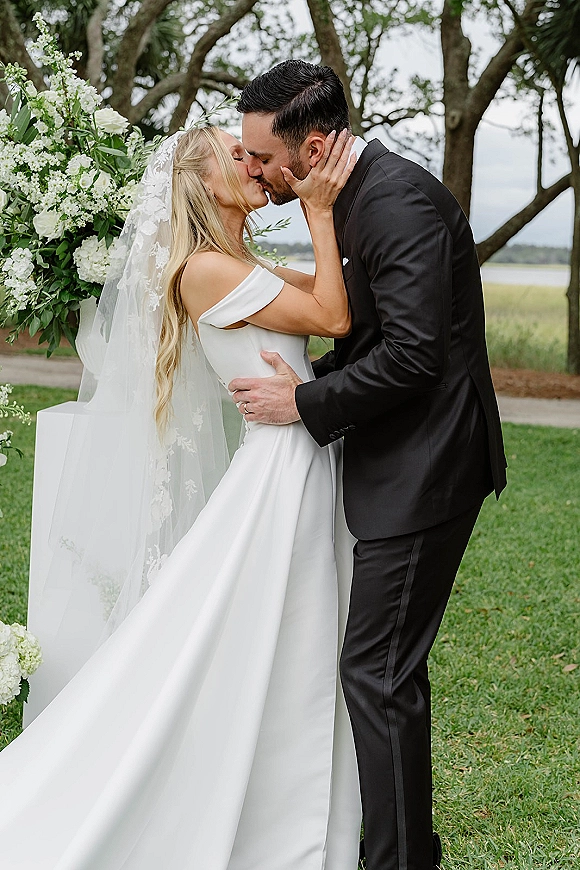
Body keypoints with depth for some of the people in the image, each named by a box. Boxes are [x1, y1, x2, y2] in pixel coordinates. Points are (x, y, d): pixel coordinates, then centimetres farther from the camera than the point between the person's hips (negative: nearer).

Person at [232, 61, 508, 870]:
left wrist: (306, 403, -16)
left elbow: (413, 354, -26)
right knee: (387, 663, 19)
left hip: (425, 468, -10)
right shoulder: (363, 192, 12)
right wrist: (306, 380, 9)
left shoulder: (398, 199, -20)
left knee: (378, 670, -5)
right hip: (404, 463, 10)